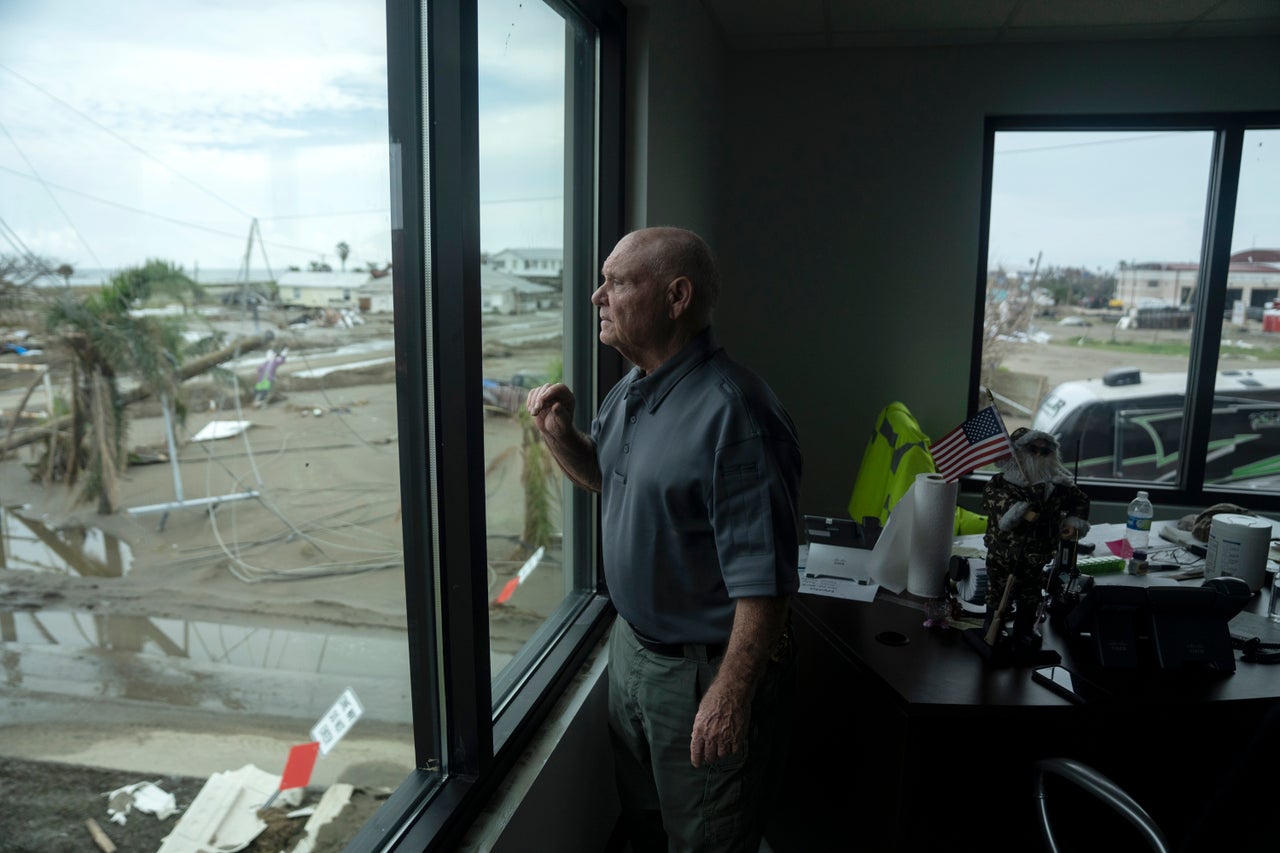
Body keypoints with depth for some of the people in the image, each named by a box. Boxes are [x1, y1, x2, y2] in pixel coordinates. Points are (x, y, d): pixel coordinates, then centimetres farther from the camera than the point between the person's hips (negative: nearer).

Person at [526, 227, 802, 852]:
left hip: (705, 670, -8)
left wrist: (731, 696, -25)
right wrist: (559, 432, -1)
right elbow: (601, 476, 19)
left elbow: (764, 576, -28)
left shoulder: (733, 412, -28)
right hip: (632, 643, 8)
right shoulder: (630, 391, 2)